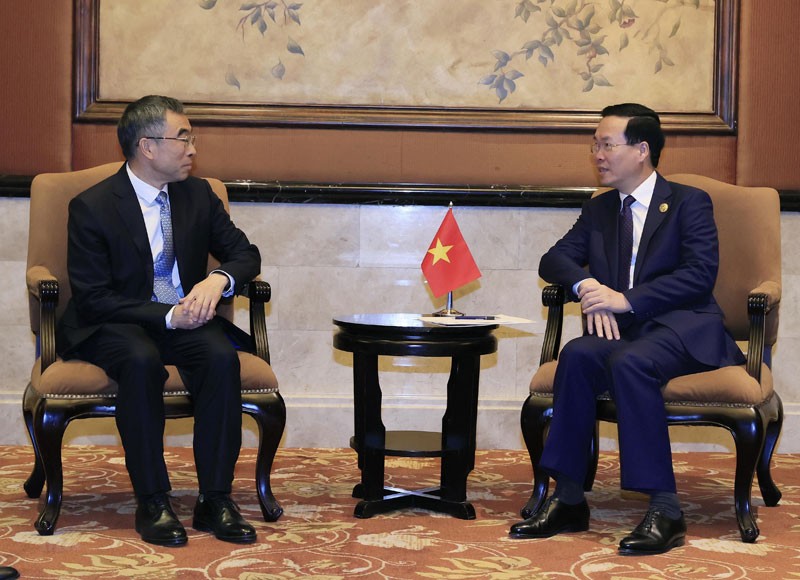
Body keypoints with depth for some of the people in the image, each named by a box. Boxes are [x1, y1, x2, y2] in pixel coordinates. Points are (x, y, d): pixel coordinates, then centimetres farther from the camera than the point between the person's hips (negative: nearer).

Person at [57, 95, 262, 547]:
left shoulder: (198, 195, 7)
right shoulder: (91, 207, -8)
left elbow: (245, 253, 9)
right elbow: (93, 298, -12)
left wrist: (218, 280, -16)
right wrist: (167, 316, -23)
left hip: (185, 319, 4)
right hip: (115, 327, -4)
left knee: (222, 356, -29)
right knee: (142, 361, -38)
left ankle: (216, 500, -26)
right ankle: (153, 502, -29)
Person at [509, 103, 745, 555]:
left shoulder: (689, 202, 2)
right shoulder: (598, 210, 20)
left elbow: (700, 274, -11)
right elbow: (554, 260, 15)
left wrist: (626, 299, -18)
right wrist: (585, 285, -9)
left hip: (681, 328, -5)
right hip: (622, 330, 5)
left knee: (629, 361, -37)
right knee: (578, 355, -29)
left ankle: (665, 510, -36)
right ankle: (569, 501, -26)